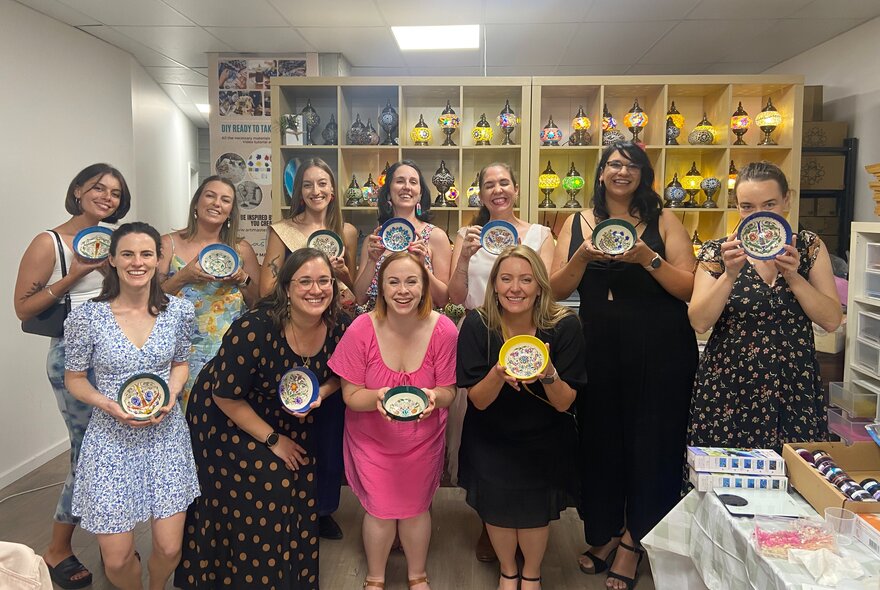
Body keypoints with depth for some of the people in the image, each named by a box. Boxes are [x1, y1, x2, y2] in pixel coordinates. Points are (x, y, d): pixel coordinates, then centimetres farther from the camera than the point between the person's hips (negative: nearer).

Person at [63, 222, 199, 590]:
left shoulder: (180, 311, -4)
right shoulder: (88, 317, -10)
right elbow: (74, 378, 1)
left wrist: (171, 394, -9)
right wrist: (110, 405, -17)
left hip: (166, 435, 2)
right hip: (112, 439, -1)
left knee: (169, 549, 5)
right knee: (116, 559, 3)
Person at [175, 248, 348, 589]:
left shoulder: (337, 328, -16)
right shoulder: (254, 329, -32)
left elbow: (336, 376, 4)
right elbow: (226, 397, -23)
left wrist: (318, 395, -19)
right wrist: (272, 440, -17)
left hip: (289, 419, 5)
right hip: (228, 418, -5)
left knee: (298, 495, 4)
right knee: (254, 505, -6)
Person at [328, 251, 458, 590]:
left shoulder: (443, 329, -20)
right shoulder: (361, 330, -23)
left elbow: (448, 391, -9)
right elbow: (350, 395, -14)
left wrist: (433, 396, -32)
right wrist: (378, 397, -35)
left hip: (422, 438, 1)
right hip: (372, 438, -1)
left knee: (416, 507, 16)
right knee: (380, 510, 12)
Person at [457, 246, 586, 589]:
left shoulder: (564, 326, -20)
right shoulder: (477, 325, -19)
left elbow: (564, 404, -16)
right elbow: (478, 401, -16)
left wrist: (548, 374, -38)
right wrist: (498, 374, -38)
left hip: (545, 441, 0)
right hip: (491, 440, 1)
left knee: (535, 508, 2)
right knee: (496, 505, 4)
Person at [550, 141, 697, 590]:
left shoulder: (663, 221, 2)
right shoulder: (579, 223, 7)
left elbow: (691, 288, -5)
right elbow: (557, 290, 2)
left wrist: (648, 259, -19)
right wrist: (583, 257, -15)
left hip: (660, 351, -1)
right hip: (599, 350, 2)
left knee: (651, 442, 5)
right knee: (599, 439, 8)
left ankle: (633, 539, 25)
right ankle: (604, 531, 30)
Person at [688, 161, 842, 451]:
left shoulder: (809, 247, 4)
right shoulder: (717, 252, -2)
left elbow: (832, 320, -4)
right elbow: (699, 322, -12)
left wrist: (792, 274, -16)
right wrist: (731, 273, -23)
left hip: (794, 388, 2)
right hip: (728, 388, -1)